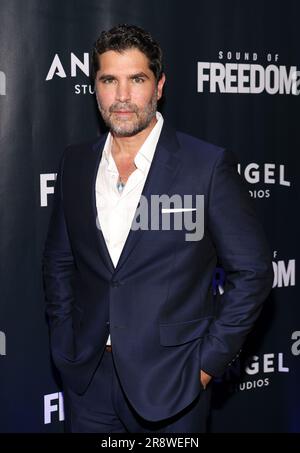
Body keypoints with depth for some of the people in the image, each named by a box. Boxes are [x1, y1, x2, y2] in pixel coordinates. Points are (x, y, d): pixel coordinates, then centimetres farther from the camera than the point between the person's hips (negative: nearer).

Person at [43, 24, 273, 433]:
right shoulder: (75, 164, 2)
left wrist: (207, 361, -9)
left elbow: (251, 272, -8)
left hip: (171, 381, -3)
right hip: (87, 377, 4)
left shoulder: (209, 165, -11)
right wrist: (65, 344, 5)